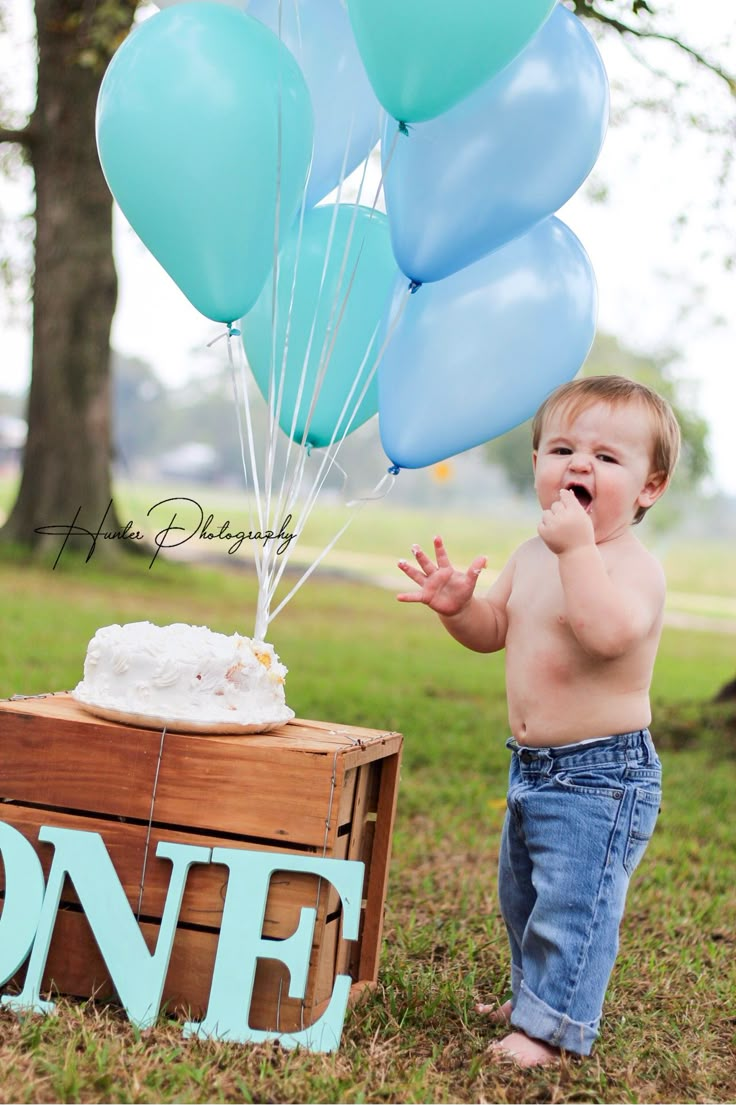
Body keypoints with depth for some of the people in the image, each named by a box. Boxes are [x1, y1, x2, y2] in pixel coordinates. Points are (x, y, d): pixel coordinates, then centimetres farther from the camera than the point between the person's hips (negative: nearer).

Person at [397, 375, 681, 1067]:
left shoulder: (633, 565, -19)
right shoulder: (532, 556, 6)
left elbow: (608, 631, -39)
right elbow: (493, 631, 17)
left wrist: (578, 548, -37)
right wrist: (458, 604, -3)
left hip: (601, 775, -9)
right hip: (531, 770, 9)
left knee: (573, 902, -6)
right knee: (522, 893, 24)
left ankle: (550, 1027, 11)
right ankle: (533, 994, 44)